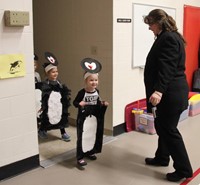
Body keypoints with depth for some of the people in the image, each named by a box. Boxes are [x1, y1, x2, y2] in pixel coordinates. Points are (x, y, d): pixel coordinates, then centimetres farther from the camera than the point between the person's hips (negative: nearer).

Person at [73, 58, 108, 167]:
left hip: (94, 117, 6)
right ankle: (80, 157, 2)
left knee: (94, 135, 16)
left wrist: (103, 104, -4)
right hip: (83, 118, -6)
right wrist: (79, 104, -31)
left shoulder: (97, 91, 0)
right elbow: (75, 102, -10)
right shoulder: (82, 92, -16)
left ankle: (90, 152, 36)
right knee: (83, 136, -5)